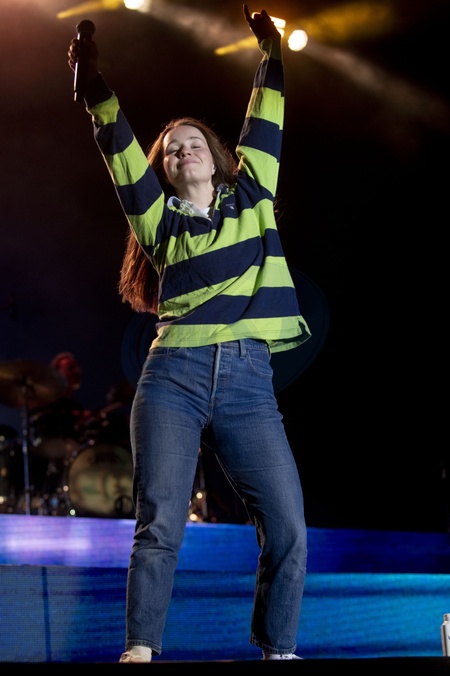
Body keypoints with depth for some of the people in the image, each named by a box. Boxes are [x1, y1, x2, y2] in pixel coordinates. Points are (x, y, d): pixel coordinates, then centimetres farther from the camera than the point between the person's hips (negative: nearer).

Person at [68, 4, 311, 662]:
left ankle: (279, 650, 4)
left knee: (287, 529, -7)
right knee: (160, 523, -11)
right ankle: (139, 649, -7)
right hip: (174, 378, -1)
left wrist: (272, 54, 18)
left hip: (249, 383, 1)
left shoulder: (252, 198, 18)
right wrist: (95, 85, -1)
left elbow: (264, 129, 19)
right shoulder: (160, 221, 13)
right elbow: (121, 152, 5)